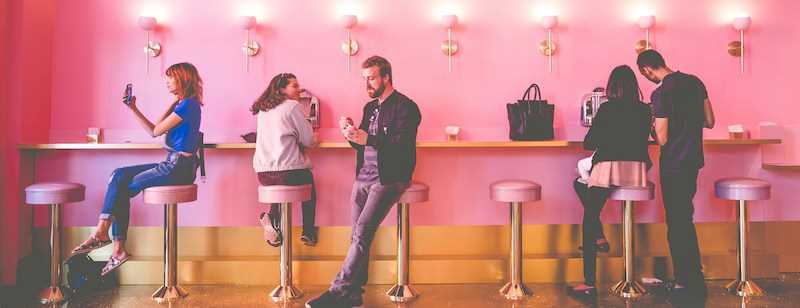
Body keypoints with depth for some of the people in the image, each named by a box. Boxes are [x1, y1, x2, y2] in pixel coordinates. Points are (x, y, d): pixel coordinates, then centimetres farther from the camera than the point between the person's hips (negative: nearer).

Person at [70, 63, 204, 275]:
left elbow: (156, 131, -8)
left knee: (123, 187, -5)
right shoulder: (183, 104, 19)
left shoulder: (188, 104, -12)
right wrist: (134, 109, 13)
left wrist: (173, 104, 4)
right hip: (174, 165, 10)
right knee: (119, 176, 2)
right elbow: (155, 131, 17)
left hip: (178, 168, -10)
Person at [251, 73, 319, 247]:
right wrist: (314, 139, 18)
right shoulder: (292, 106, -6)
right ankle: (308, 233, 24)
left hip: (263, 173, 5)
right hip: (288, 172, -5)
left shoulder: (262, 109, 13)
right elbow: (309, 141, -4)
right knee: (309, 180, 24)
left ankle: (273, 220, 9)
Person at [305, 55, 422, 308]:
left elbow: (401, 146, -15)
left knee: (362, 232, -16)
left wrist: (367, 139, -23)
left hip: (388, 180, -7)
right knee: (359, 236, 2)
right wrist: (352, 133, -2)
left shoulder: (406, 107, -5)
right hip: (363, 177, 7)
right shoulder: (370, 107, 19)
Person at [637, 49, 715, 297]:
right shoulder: (694, 81, 4)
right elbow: (710, 122, 10)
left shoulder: (661, 94, -19)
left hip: (674, 165, -8)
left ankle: (687, 283, 12)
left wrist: (653, 128, 4)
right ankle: (695, 280, 28)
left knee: (677, 224, 3)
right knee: (685, 220, 19)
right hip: (694, 159, 8)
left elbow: (662, 139, -16)